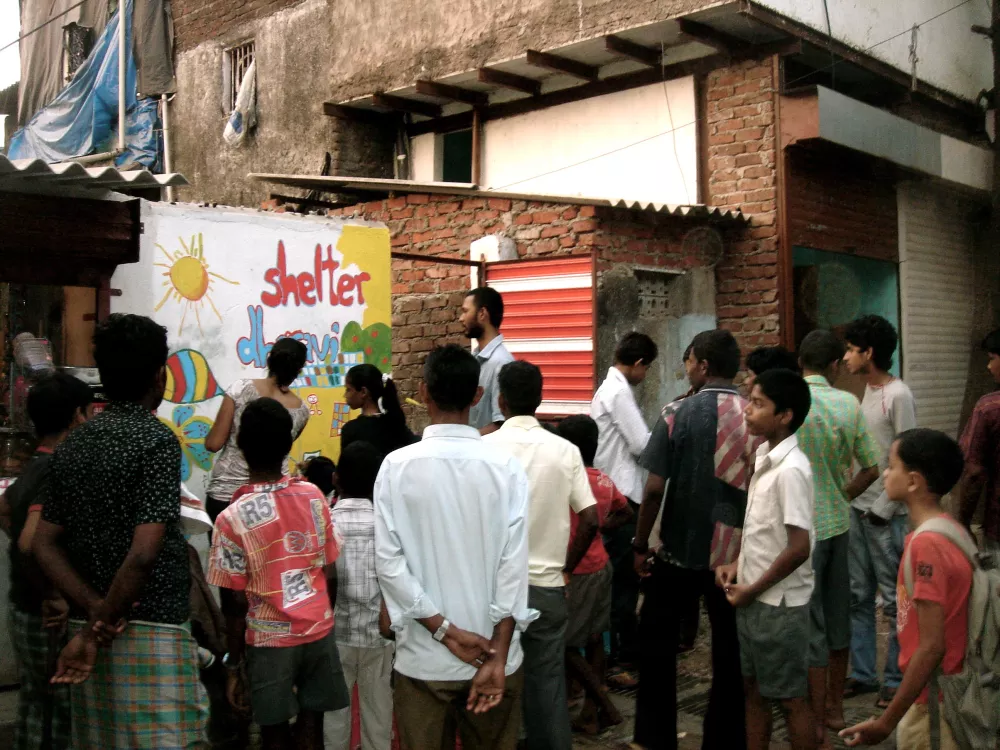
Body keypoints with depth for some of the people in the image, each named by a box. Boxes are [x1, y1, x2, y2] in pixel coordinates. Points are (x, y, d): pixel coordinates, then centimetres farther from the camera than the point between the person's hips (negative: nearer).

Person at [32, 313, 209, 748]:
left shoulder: (73, 444, 8)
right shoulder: (156, 440, -13)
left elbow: (44, 545, 7)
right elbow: (144, 553, -21)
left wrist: (96, 610, -2)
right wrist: (95, 632, -11)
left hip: (93, 624, 8)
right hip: (152, 632, -7)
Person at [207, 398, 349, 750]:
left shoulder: (233, 518, -15)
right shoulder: (314, 497, -5)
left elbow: (235, 603, -11)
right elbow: (331, 572, 2)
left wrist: (234, 665, 0)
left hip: (269, 641, -3)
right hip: (319, 632, 3)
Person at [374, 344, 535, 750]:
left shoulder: (397, 465, -7)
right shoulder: (506, 467, -7)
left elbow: (388, 561, -11)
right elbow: (514, 563, -11)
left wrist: (443, 630, -9)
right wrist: (498, 655, -9)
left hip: (423, 655, 0)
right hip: (493, 652, 1)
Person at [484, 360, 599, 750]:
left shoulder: (485, 448, -9)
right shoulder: (565, 450, -3)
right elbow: (590, 520, -5)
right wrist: (567, 569, 8)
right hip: (547, 586, 2)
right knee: (548, 682, 10)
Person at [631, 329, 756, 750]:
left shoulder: (679, 414, -11)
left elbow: (654, 489, -12)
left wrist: (640, 545, -1)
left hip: (682, 548, -2)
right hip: (736, 552, 3)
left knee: (657, 637, 14)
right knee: (730, 647, 12)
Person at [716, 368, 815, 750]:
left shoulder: (791, 470, -22)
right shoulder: (764, 456, 5)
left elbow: (799, 547, -24)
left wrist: (753, 589, -15)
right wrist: (738, 565, 5)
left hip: (779, 604, -8)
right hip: (753, 599, 9)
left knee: (791, 699, 7)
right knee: (753, 688, 19)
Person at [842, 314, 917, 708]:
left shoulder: (898, 396, -14)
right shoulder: (866, 391, 10)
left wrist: (883, 510, -13)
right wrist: (857, 502, 8)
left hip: (886, 515, -8)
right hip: (858, 509, 8)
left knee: (894, 600, 4)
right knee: (858, 596, 13)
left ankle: (897, 679, 15)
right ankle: (863, 673, 24)